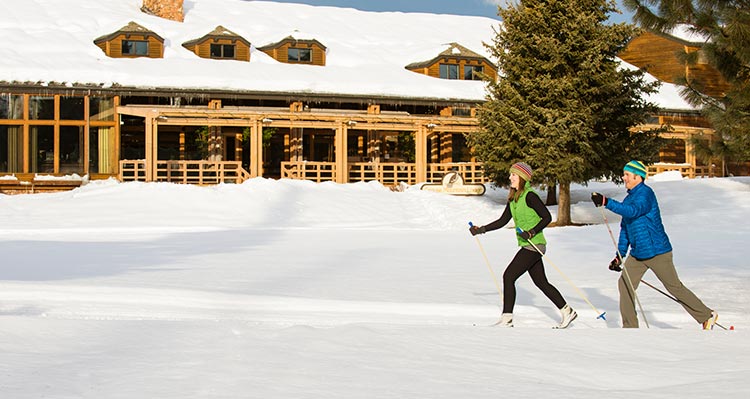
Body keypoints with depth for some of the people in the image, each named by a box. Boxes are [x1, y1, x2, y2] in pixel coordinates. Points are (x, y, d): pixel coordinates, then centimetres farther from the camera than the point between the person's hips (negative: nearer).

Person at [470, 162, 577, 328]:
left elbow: (547, 217, -15)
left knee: (508, 276, -10)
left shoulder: (529, 196, -14)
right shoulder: (513, 198, 13)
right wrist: (482, 229, 9)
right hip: (527, 245, 9)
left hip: (533, 245, -9)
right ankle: (567, 311, 22)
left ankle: (507, 319, -6)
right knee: (541, 282, 13)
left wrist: (532, 232, -25)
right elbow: (503, 221, 17)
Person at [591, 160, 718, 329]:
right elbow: (625, 228, 19)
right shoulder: (629, 198, 12)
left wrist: (606, 202, -43)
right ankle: (630, 327, 5)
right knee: (624, 284, -2)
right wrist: (620, 255, 14)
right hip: (637, 254, 8)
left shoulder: (645, 193, -15)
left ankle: (707, 316, 18)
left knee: (675, 287, 1)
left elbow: (634, 211, -35)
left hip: (656, 251, -8)